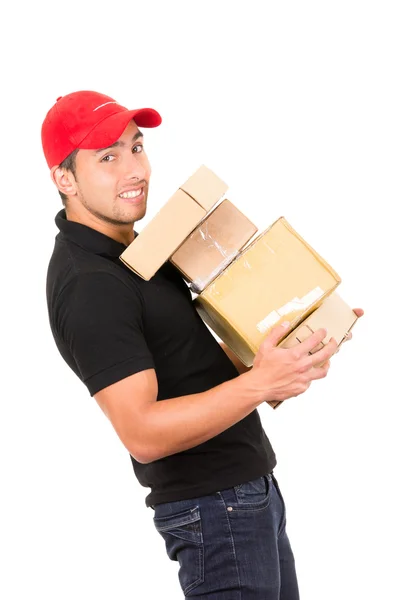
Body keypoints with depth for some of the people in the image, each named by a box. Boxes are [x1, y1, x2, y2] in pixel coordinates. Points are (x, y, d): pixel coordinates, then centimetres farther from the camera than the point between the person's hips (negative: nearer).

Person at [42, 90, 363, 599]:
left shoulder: (128, 250, 12)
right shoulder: (89, 286, -21)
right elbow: (142, 433, -28)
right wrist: (257, 385, -35)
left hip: (250, 488, 10)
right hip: (214, 506, -10)